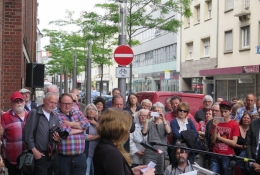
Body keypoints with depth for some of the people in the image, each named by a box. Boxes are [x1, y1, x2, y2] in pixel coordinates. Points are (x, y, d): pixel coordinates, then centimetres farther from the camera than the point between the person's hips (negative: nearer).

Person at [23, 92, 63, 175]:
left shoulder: (55, 118, 14)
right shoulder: (34, 113, -5)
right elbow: (27, 133, -10)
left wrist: (58, 139, -3)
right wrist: (34, 150, -14)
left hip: (53, 155, 6)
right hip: (39, 155, -6)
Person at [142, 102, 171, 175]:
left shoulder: (165, 123, 10)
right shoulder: (149, 123, 9)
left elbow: (168, 131, -11)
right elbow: (144, 132, -9)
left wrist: (163, 119, -16)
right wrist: (147, 119, -11)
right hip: (149, 153, 0)